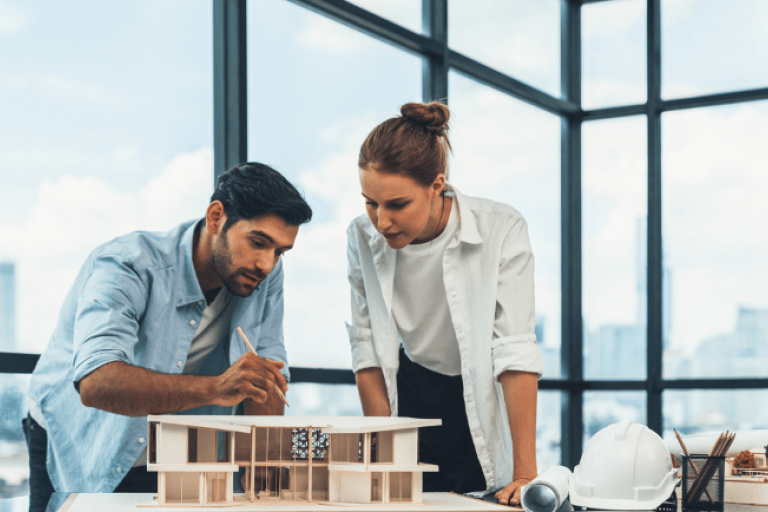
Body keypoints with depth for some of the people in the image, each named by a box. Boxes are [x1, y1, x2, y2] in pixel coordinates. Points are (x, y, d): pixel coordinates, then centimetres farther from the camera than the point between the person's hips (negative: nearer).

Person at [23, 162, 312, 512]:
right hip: (75, 455, -4)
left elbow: (268, 375, -4)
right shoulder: (128, 267, -25)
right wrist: (215, 388, -50)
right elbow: (96, 383, -40)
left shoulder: (264, 274, -7)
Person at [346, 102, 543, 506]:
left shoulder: (502, 230, -21)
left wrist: (525, 473, -25)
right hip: (411, 394, 2)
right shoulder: (362, 237, -11)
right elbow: (367, 350, -6)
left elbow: (515, 351, -22)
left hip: (481, 403, -2)